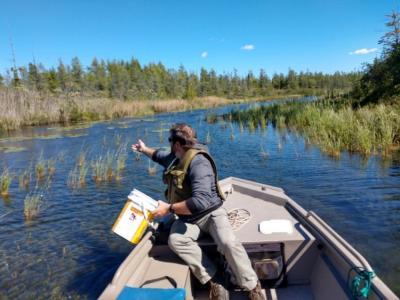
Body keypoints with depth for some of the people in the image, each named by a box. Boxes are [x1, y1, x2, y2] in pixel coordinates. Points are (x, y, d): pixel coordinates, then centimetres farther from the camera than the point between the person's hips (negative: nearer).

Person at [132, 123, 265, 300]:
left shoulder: (198, 163, -25)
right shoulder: (175, 158, 4)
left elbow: (200, 202, -36)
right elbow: (160, 156, 31)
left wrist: (169, 209, -29)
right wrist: (144, 149, 42)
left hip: (210, 213, -6)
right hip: (188, 218, 7)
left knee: (228, 242, -33)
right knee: (175, 240, -26)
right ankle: (213, 281, -19)